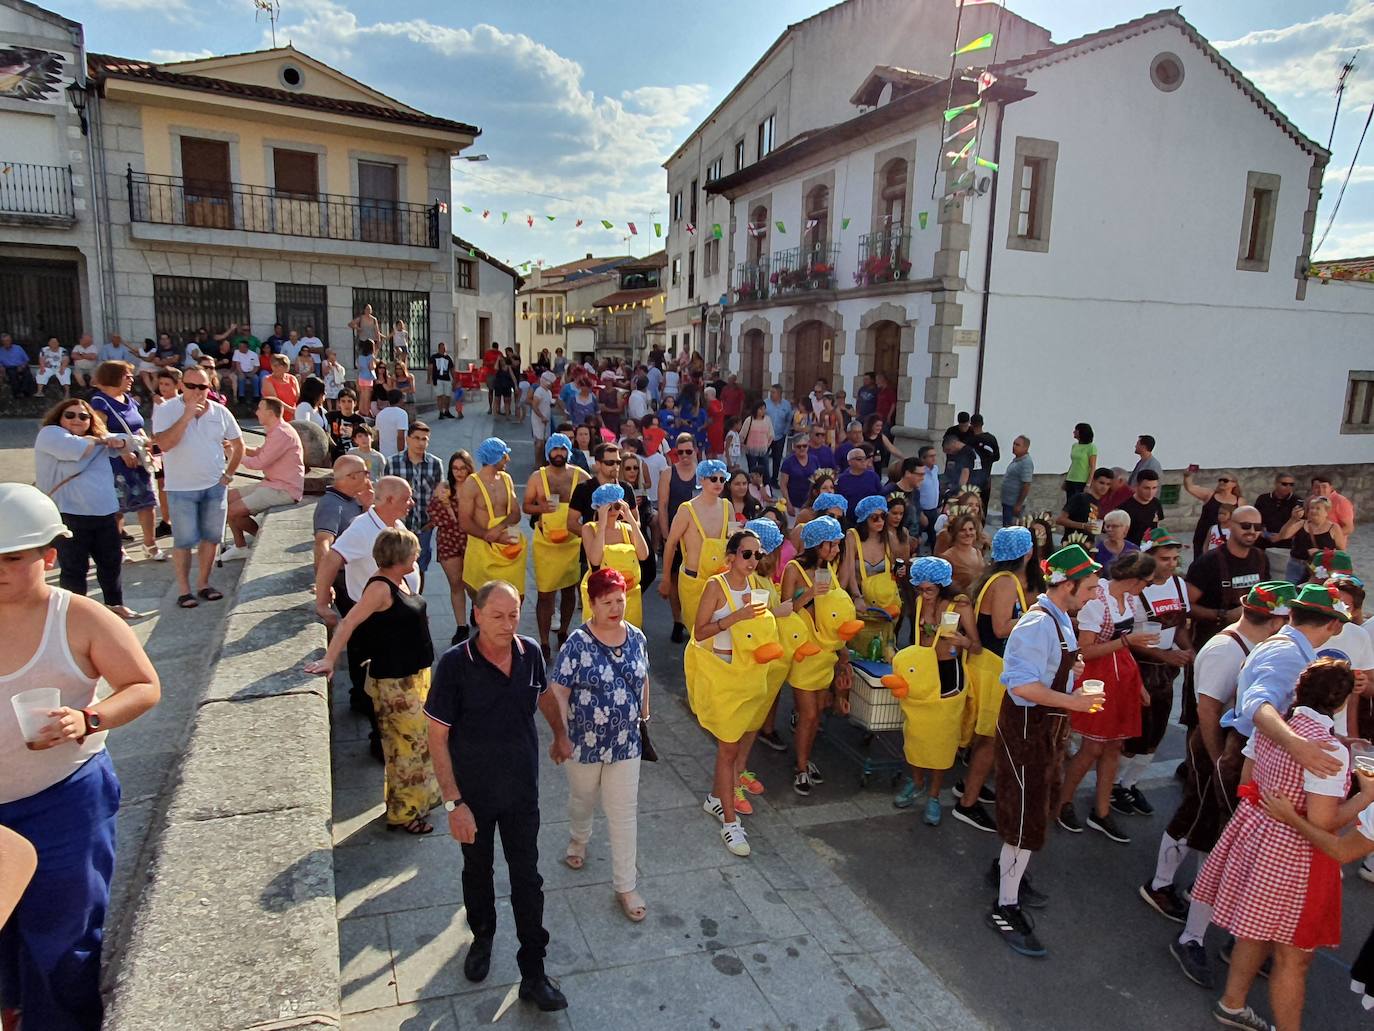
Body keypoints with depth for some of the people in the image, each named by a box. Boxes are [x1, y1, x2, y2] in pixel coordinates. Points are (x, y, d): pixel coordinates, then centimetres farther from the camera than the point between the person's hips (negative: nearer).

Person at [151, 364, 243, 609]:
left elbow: (238, 444, 12)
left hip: (215, 486, 4)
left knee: (211, 537, 9)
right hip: (181, 488, -3)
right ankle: (184, 590, 11)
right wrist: (186, 416, -25)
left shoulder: (220, 412, 2)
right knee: (184, 541, 0)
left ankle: (203, 584, 22)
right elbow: (164, 444, -22)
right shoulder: (166, 410, -8)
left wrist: (229, 474, 6)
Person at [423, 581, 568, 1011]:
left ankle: (533, 973, 25)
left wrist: (562, 735, 21)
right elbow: (437, 739, -17)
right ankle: (482, 937, 49)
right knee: (477, 872, 22)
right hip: (473, 794, -2)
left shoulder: (530, 653, -13)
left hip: (522, 791, 2)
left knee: (527, 879, 10)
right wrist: (453, 803, -19)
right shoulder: (455, 664, -23)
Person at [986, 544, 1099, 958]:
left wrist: (1072, 667, 3)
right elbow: (1022, 684, -30)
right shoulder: (1038, 624, -25)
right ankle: (1005, 908, 8)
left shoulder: (1060, 618, 7)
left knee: (1039, 803, 24)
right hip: (1027, 726, -10)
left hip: (1049, 723, 10)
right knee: (1027, 815, -3)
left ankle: (1007, 869, 44)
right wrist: (1071, 701, -26)